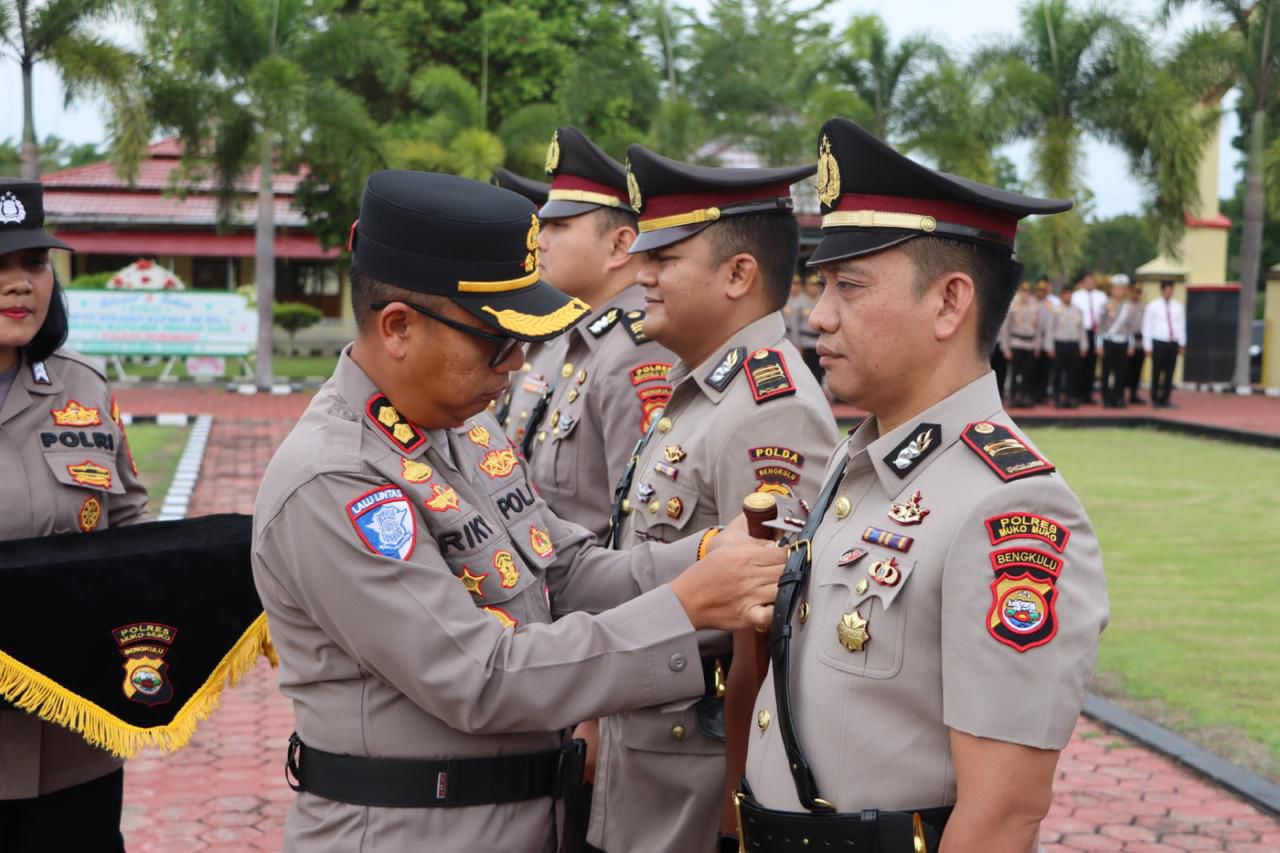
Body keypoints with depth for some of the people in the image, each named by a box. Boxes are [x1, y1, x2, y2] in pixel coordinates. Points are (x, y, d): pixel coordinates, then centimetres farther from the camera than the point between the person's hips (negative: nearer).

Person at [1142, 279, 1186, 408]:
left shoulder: (1178, 306, 7)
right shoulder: (1153, 306, -2)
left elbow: (1181, 325, 10)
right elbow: (1147, 326, -1)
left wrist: (1182, 344, 7)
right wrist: (1148, 346, -4)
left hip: (1173, 343, 3)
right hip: (1158, 343, -3)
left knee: (1170, 372, 5)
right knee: (1156, 372, 1)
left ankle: (1165, 399, 13)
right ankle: (1155, 399, 10)